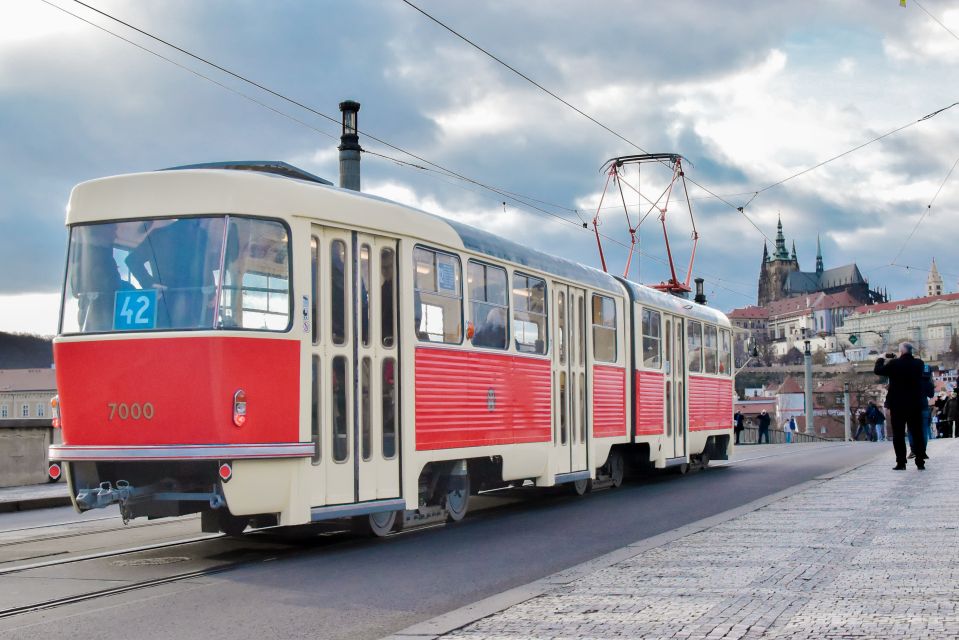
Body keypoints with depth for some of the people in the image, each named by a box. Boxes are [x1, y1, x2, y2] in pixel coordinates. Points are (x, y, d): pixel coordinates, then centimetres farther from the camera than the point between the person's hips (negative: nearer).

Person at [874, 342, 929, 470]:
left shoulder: (894, 364, -14)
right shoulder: (919, 363, 0)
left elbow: (877, 371, -3)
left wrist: (882, 359, 14)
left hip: (898, 405, -3)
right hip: (915, 405, 3)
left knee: (899, 435, 2)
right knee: (917, 434, 7)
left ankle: (901, 463, -1)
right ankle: (920, 462, 5)